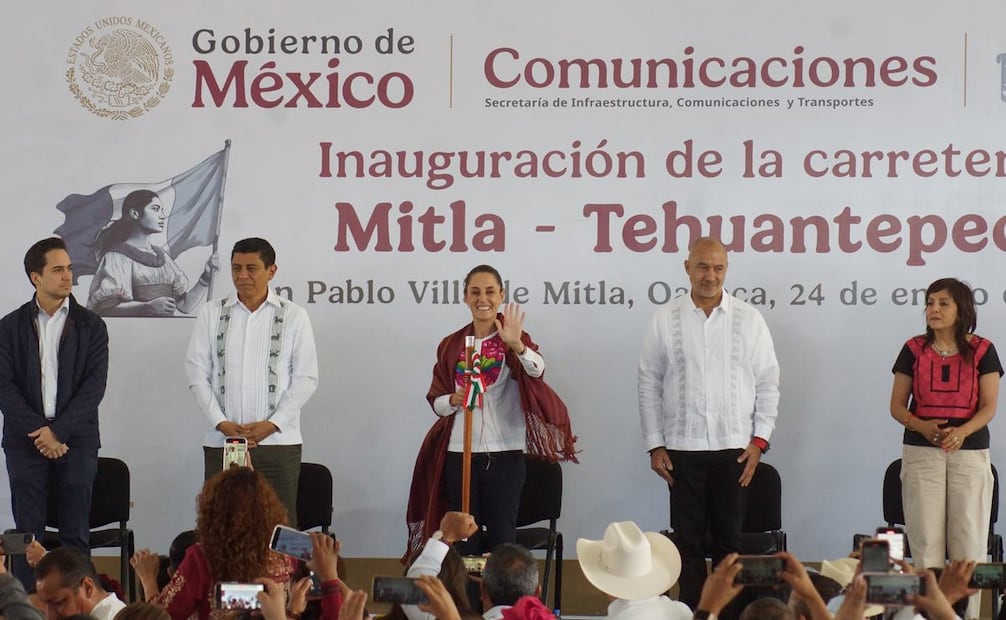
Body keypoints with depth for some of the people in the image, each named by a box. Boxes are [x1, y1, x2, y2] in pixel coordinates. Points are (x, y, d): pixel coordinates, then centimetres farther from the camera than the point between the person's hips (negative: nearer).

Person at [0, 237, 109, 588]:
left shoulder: (91, 326, 5)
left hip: (76, 441, 0)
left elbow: (95, 386, -3)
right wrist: (39, 433, -11)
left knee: (75, 533, 0)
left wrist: (58, 431, -12)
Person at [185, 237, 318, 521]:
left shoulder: (294, 316, 5)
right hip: (221, 442, 1)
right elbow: (197, 373, 6)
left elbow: (306, 378, 2)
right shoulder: (211, 314, 9)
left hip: (278, 441, -1)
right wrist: (221, 423, -6)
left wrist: (273, 424, -9)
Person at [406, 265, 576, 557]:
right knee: (463, 539, 6)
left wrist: (516, 345, -42)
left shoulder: (515, 339, -2)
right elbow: (435, 400, 9)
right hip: (459, 453, 3)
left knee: (502, 538, 0)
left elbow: (537, 370, -22)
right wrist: (454, 400, -13)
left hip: (504, 454, -3)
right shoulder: (451, 345, 7)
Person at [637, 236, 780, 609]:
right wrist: (654, 445, 1)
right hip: (682, 449, 0)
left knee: (729, 539, 4)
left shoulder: (748, 320, 3)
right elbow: (649, 385, 5)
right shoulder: (666, 320, 3)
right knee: (687, 540, 3)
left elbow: (768, 383, 5)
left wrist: (759, 440, -2)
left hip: (734, 449, 0)